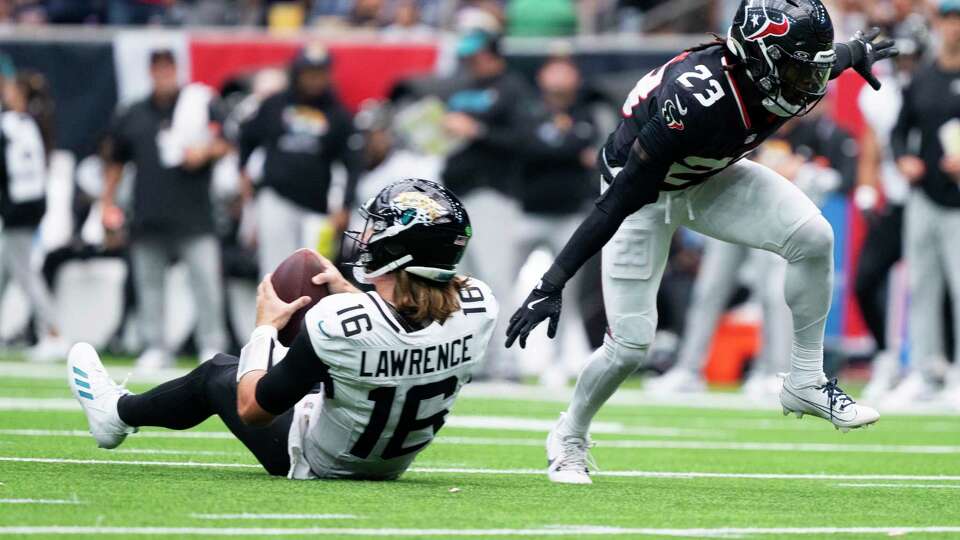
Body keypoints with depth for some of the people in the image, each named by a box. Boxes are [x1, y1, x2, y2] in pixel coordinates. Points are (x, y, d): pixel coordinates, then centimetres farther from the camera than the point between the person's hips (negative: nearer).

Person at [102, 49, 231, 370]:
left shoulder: (201, 105, 7)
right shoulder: (132, 116, 14)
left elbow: (225, 146, 9)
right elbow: (116, 163, 20)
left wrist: (206, 151, -12)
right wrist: (107, 204, 15)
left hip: (193, 213, -3)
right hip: (148, 217, 3)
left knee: (206, 280, -7)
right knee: (149, 283, 3)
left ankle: (212, 347, -2)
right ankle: (155, 348, 11)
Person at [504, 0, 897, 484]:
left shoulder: (795, 80, -22)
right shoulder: (698, 102, -41)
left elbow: (821, 61, 8)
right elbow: (617, 204, -38)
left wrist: (857, 53, 32)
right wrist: (551, 286, -38)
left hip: (708, 176, 6)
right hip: (644, 189, -6)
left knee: (813, 239, -16)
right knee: (630, 345, -7)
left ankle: (806, 384, 0)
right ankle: (569, 437, 22)